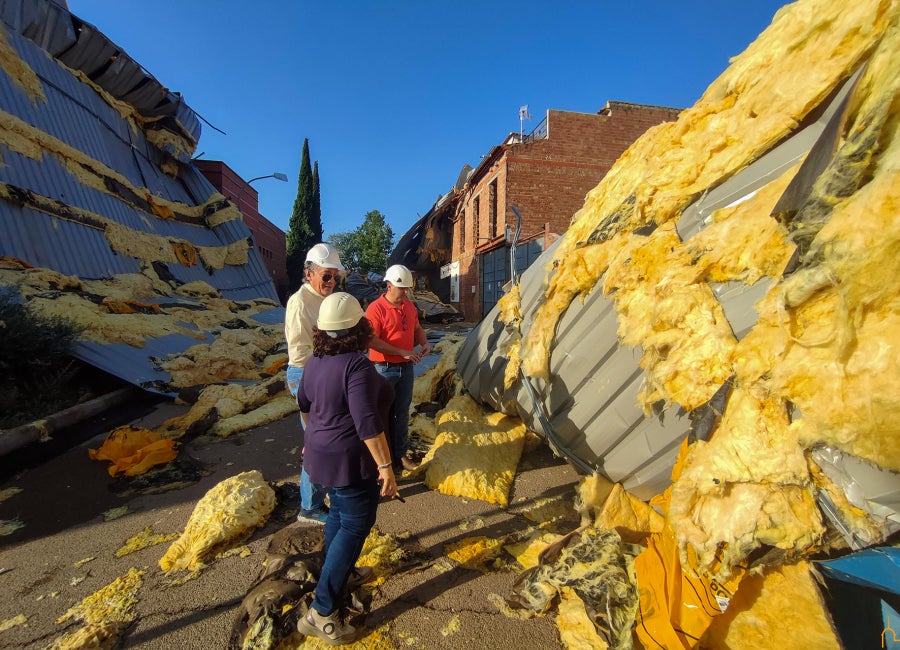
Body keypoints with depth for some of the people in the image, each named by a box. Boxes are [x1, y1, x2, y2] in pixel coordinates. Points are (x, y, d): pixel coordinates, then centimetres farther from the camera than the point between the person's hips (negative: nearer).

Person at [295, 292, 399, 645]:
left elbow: (303, 401, 12)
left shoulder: (316, 360, -2)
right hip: (351, 458, -9)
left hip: (324, 452, 9)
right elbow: (367, 421, -31)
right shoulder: (357, 365, -27)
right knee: (355, 526, 6)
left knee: (339, 513, 26)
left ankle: (340, 571, 46)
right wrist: (385, 465, -25)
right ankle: (322, 611, 13)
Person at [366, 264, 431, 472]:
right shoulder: (376, 308, -15)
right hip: (384, 369, -6)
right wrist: (402, 352, -23)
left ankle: (400, 454, 31)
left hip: (407, 368, 7)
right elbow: (372, 340, -23)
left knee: (402, 412, 16)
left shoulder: (409, 306, 7)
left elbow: (417, 328, 20)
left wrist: (424, 343, -2)